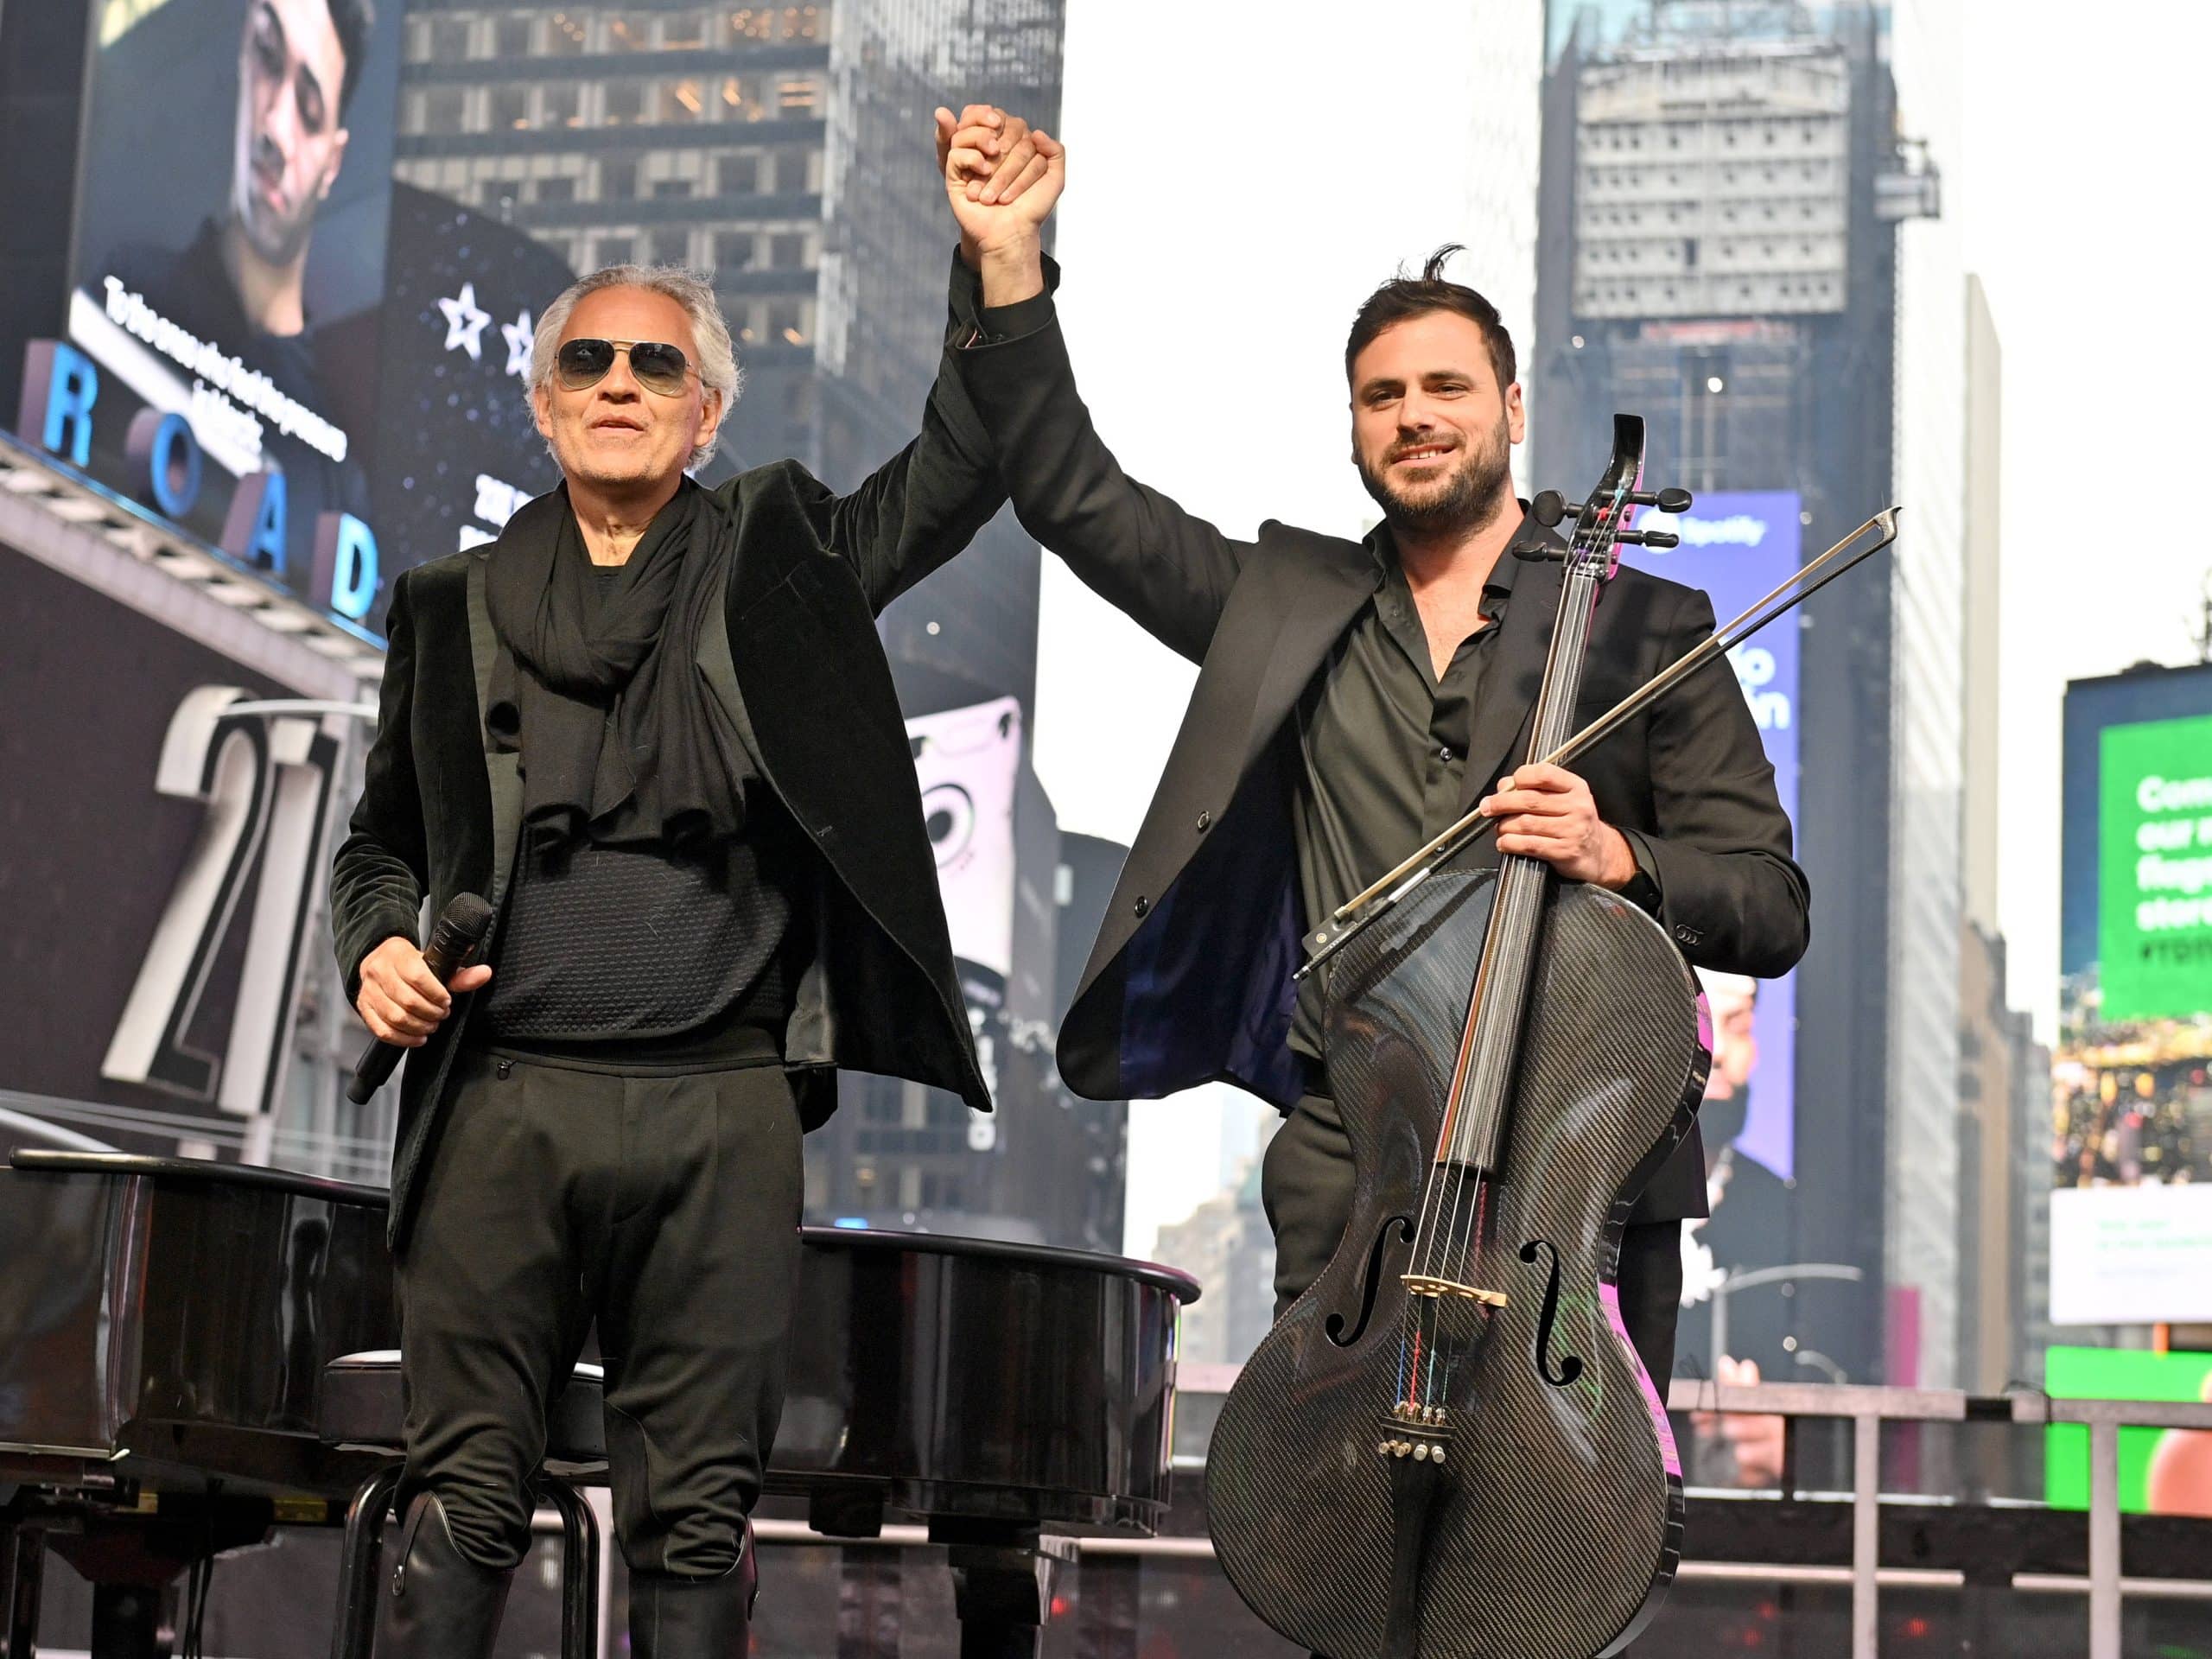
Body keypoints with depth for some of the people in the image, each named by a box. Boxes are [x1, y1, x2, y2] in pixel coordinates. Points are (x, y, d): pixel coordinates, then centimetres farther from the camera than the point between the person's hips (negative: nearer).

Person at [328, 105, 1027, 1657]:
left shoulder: (778, 563, 12)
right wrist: (381, 944, 2)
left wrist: (992, 258, -6)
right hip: (503, 1104, 1)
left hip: (723, 1111, -1)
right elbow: (382, 841, 22)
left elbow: (966, 464, 5)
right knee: (465, 1500, 0)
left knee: (701, 1518, 1)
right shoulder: (456, 608, 15)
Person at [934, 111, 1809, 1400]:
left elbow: (1772, 909, 3)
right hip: (1351, 1165, 2)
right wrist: (1012, 264, 4)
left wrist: (1617, 855, -16)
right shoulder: (1290, 605, 16)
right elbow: (1075, 494, 12)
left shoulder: (1644, 631, 6)